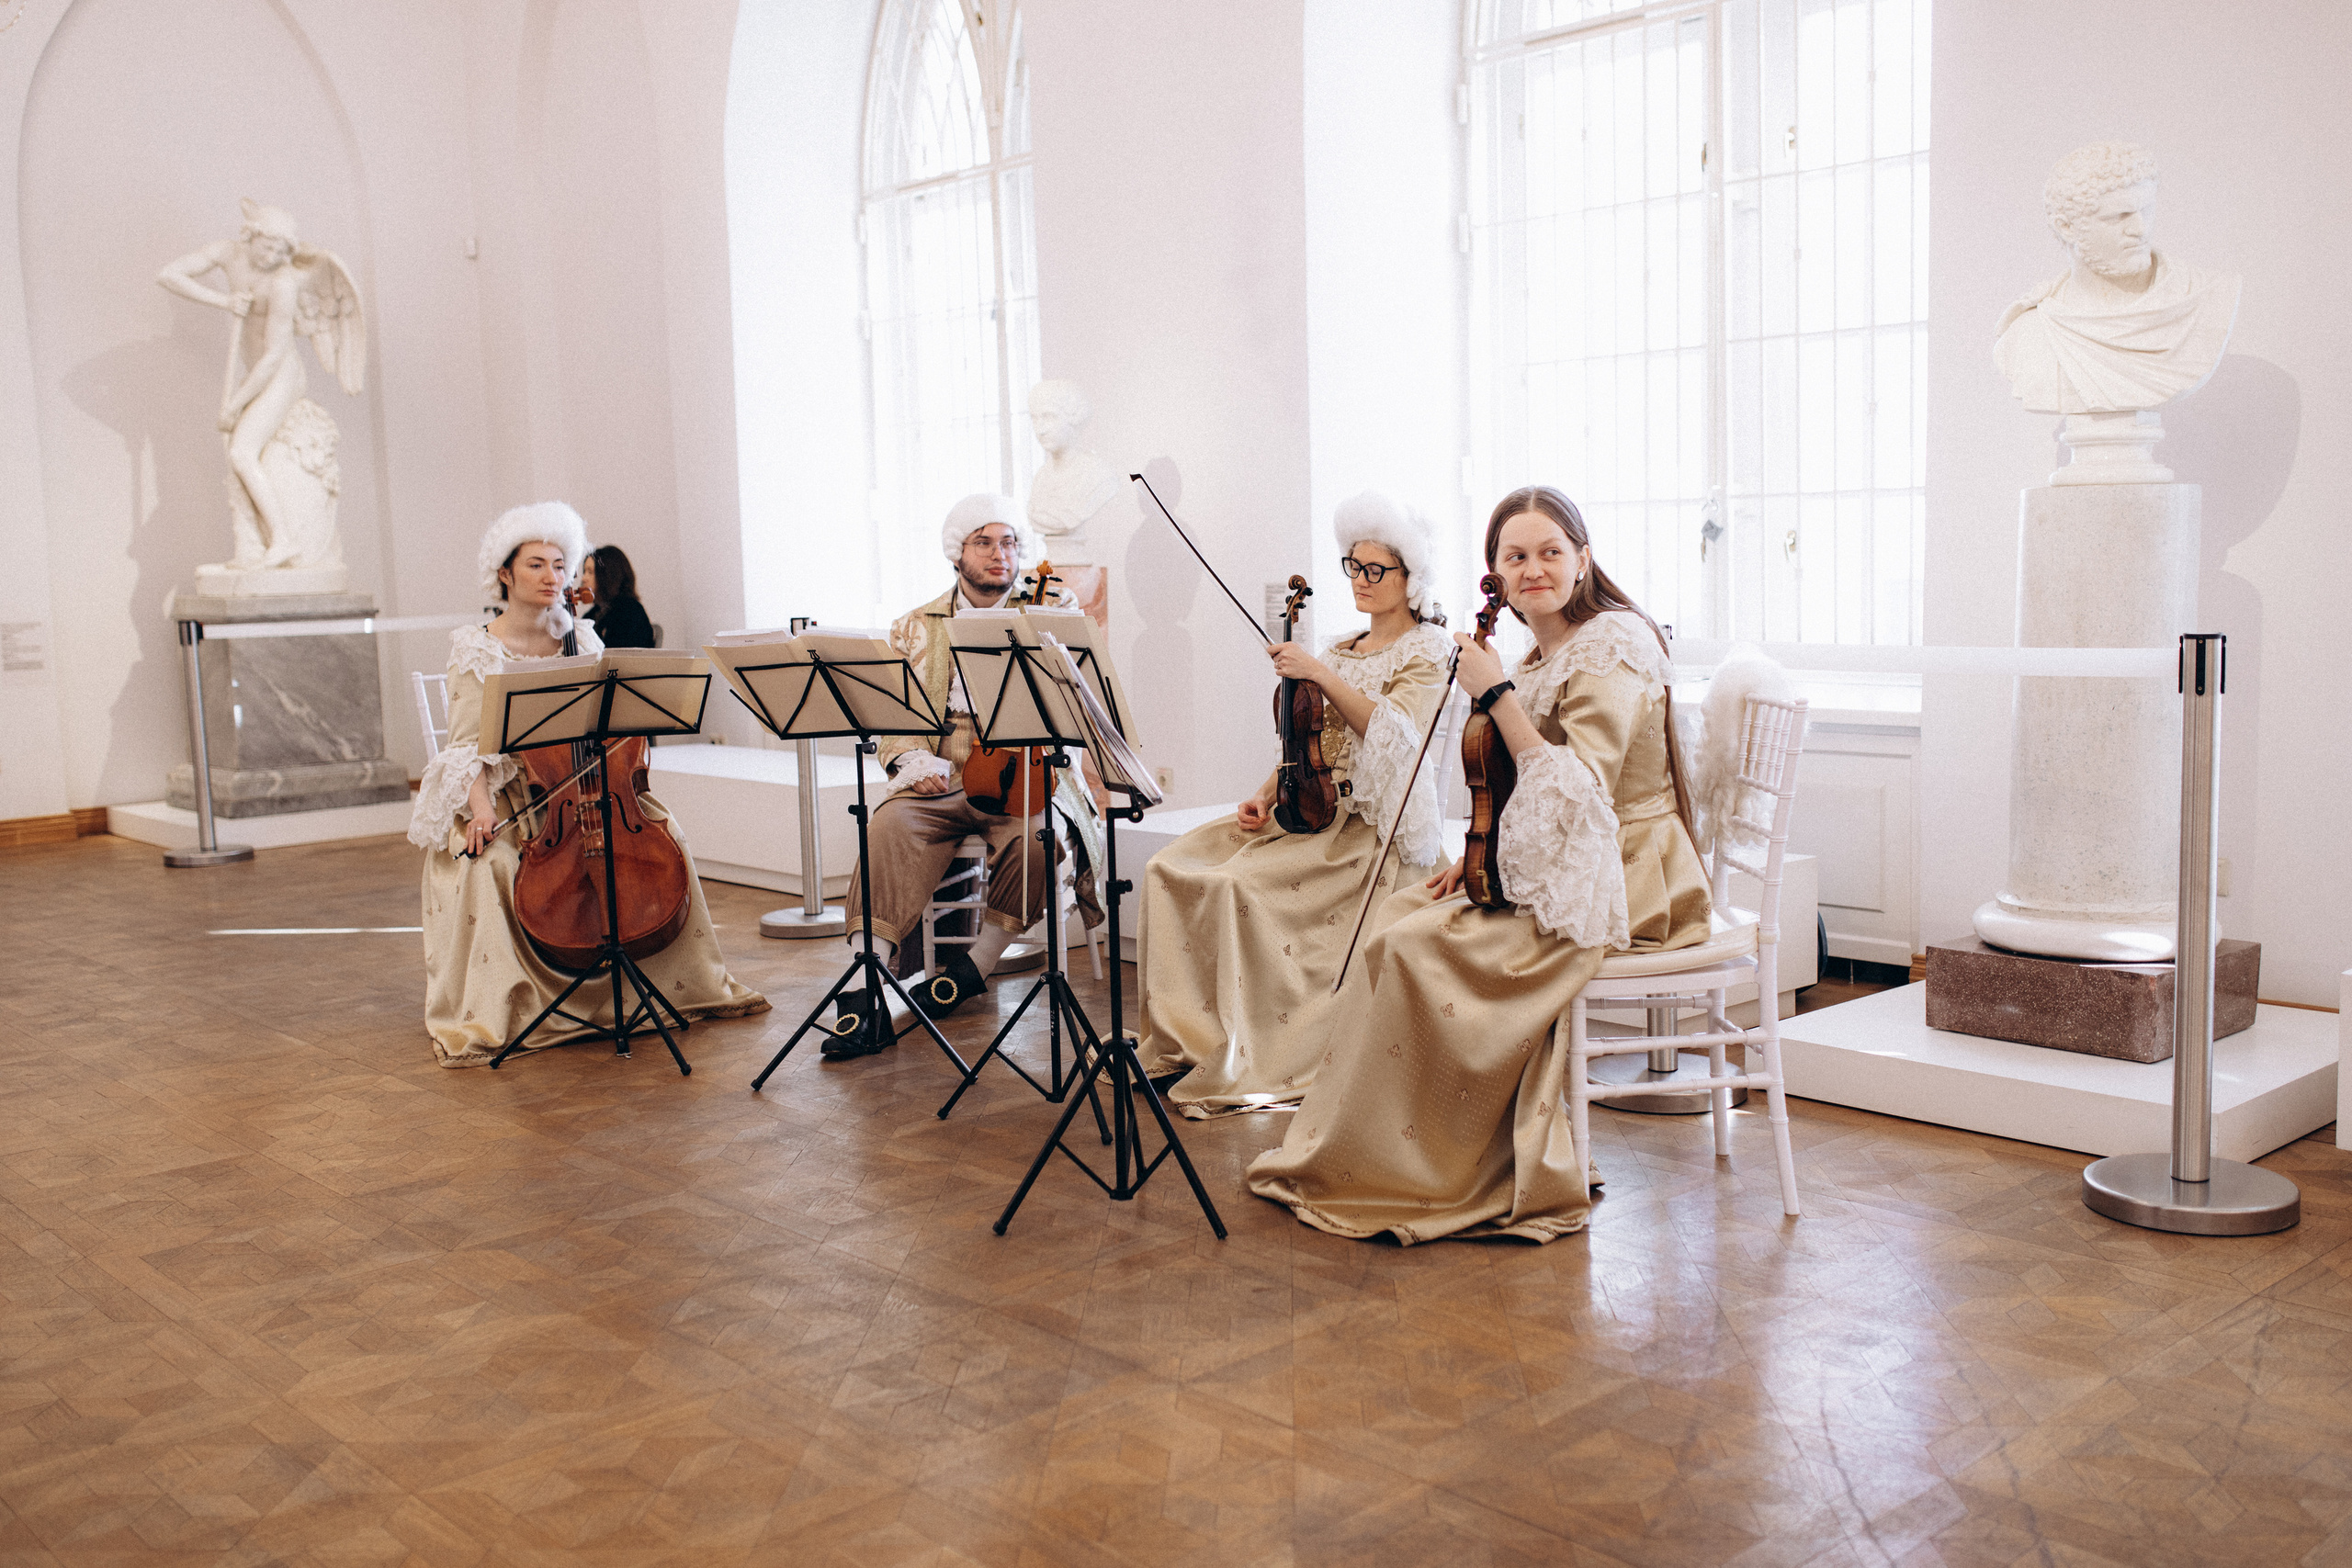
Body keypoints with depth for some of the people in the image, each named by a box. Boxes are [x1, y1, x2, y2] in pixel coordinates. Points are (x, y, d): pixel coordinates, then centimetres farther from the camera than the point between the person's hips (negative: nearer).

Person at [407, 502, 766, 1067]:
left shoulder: (583, 641, 8)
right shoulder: (477, 652, -3)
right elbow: (469, 743, -11)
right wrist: (480, 806, -27)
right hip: (506, 791, -4)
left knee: (660, 826, -17)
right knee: (486, 864, -33)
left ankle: (695, 984, -3)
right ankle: (475, 1021, -21)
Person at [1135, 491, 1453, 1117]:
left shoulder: (1426, 651, 0)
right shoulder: (1340, 650, 20)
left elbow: (1394, 730, -18)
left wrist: (1320, 674, -25)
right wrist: (1265, 796, 2)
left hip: (1379, 827, -7)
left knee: (1245, 881, -30)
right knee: (1174, 867, -13)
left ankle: (1256, 1066, -21)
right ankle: (1187, 1039, -8)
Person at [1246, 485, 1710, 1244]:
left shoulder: (1614, 646, -15)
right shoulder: (1545, 655, 13)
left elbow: (1580, 792, -25)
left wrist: (1496, 695, -24)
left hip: (1615, 882, -9)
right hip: (1551, 867, 9)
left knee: (1418, 949, -18)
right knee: (1403, 916, 0)